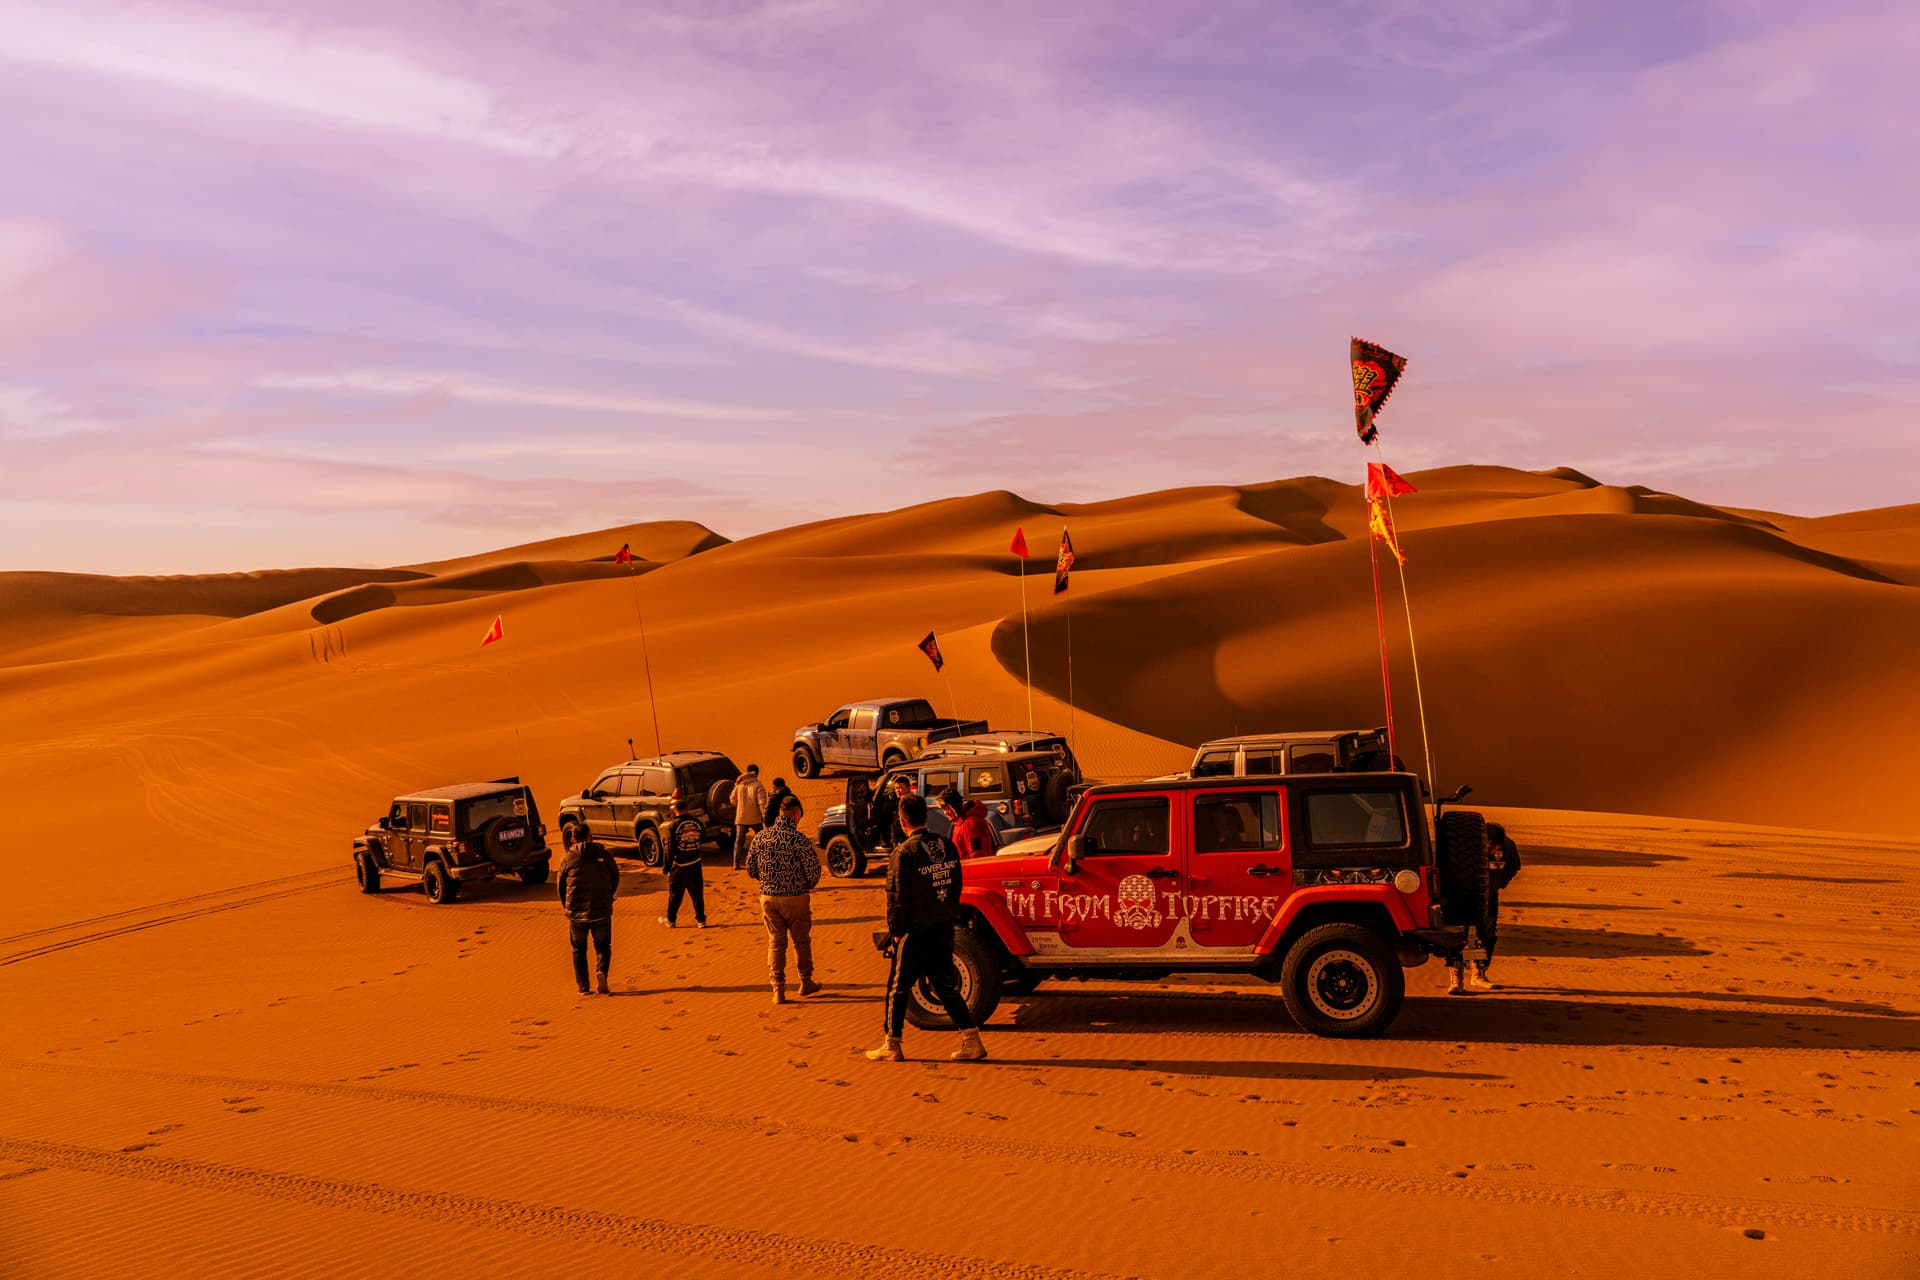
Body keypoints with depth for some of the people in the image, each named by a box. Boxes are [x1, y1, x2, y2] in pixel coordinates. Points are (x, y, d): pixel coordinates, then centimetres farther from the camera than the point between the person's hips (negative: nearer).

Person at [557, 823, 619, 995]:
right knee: (603, 947, 15)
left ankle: (583, 987, 12)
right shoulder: (605, 855, 0)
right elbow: (615, 880, 10)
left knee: (579, 950, 16)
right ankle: (602, 971, -12)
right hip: (602, 911, 0)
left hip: (577, 914, 0)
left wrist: (567, 908, 24)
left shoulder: (567, 860, -1)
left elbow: (561, 887, 7)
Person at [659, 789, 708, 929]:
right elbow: (703, 837, 14)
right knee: (697, 893, 12)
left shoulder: (673, 826, -16)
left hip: (679, 866, -3)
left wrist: (666, 868, -3)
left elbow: (669, 850, -14)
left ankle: (670, 919, 24)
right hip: (695, 865, 3)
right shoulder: (697, 823, -6)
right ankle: (701, 920, 16)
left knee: (675, 894, 11)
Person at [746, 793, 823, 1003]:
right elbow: (813, 872, -15)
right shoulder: (800, 840, -17)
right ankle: (805, 982, 31)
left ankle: (778, 990, 13)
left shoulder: (761, 837, -4)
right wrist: (806, 886, 7)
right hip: (796, 898, -3)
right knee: (801, 941, 16)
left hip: (768, 897, 3)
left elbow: (750, 868, 4)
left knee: (775, 942, 13)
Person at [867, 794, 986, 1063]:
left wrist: (895, 930, -1)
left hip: (915, 932, -6)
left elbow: (897, 898, -12)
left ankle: (892, 1046, 15)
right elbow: (956, 888, 11)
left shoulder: (905, 853, -14)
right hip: (944, 929, 6)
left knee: (898, 989, 8)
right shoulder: (947, 847, 4)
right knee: (947, 987, 13)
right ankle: (971, 1041, 8)